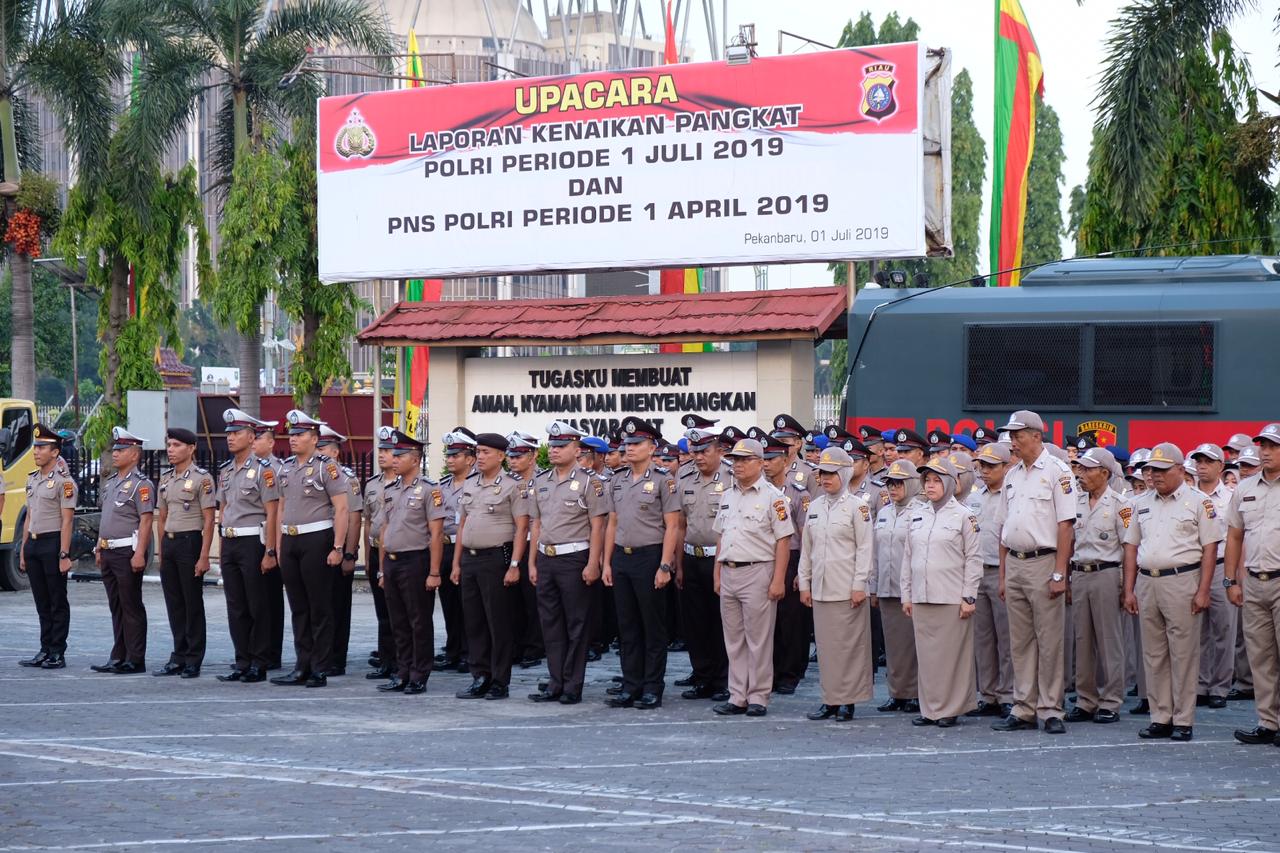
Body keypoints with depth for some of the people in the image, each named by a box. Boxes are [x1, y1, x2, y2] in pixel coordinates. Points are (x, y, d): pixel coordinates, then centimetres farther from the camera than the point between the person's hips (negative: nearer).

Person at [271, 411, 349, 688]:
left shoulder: (327, 467, -8)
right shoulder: (286, 468, 12)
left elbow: (342, 510, -11)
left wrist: (337, 547, -16)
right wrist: (279, 545, 14)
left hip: (317, 541, -7)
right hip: (290, 541, 7)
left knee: (320, 608, -1)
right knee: (298, 608, 9)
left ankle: (320, 670, 4)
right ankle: (302, 667, 14)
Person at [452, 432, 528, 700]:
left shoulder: (512, 487, -5)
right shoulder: (468, 486, 14)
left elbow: (522, 528, -9)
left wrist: (514, 565, -16)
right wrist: (456, 563, 13)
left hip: (496, 559, -6)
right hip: (469, 559, 7)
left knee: (499, 623, -2)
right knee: (474, 622, 9)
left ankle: (500, 682, 4)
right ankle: (480, 678, 16)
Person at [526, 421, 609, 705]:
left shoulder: (588, 482, -5)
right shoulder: (540, 482, 12)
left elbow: (597, 526, -8)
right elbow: (535, 525, 16)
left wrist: (593, 564, -15)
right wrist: (532, 563, 11)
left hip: (574, 558, -6)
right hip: (546, 558, 6)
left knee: (576, 625, 0)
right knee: (550, 623, 8)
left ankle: (573, 686, 5)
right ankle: (556, 684, 14)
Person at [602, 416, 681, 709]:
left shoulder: (663, 480, -6)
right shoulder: (618, 481, 11)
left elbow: (672, 526, -9)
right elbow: (612, 524, 15)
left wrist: (664, 566, -15)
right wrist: (607, 563, 9)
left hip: (649, 556, -6)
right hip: (621, 557, 6)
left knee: (653, 627, 1)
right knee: (628, 627, 9)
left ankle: (653, 689, 7)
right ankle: (630, 687, 15)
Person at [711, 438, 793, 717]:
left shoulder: (772, 496, -7)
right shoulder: (727, 496, 15)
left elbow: (783, 540, -10)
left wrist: (778, 580, -15)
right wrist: (717, 575, 15)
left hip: (758, 572, -7)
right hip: (728, 573, 7)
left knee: (758, 640, -2)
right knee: (734, 640, 9)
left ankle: (758, 697, 4)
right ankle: (737, 697, 15)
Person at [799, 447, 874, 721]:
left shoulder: (857, 505, -4)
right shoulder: (815, 507, 13)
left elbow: (865, 548, -7)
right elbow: (807, 549, 16)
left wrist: (859, 585, -12)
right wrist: (804, 583, 11)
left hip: (847, 590, -5)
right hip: (820, 589, 5)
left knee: (850, 644, -1)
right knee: (825, 645, 7)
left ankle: (848, 701, 4)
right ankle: (830, 699, 13)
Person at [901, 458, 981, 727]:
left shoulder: (962, 516, -1)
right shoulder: (917, 514, 13)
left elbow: (973, 559, -3)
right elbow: (907, 556, 16)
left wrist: (969, 597, -7)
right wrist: (906, 594, 12)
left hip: (952, 599, -5)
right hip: (921, 597, 5)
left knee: (952, 654, -1)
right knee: (925, 654, 6)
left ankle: (951, 709, 6)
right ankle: (929, 708, 13)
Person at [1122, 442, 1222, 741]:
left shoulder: (1198, 502, 0)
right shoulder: (1142, 504, 15)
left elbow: (1210, 548, -4)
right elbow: (1131, 547, 16)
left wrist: (1203, 591, -11)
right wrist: (1129, 590, 9)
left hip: (1181, 581, -5)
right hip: (1147, 582, 5)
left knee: (1183, 654, -2)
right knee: (1154, 655, 8)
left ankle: (1183, 721, 3)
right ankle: (1160, 719, 14)